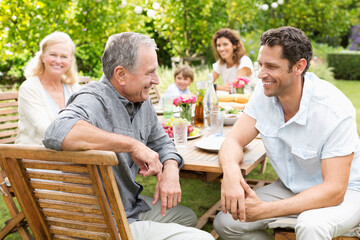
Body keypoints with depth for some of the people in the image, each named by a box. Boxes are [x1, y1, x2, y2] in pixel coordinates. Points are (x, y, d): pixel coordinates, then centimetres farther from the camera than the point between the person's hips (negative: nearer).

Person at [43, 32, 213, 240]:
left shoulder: (142, 102, 3)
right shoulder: (94, 100, -25)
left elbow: (161, 141, 17)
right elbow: (58, 133, -46)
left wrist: (171, 170, -6)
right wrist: (133, 144, -38)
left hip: (132, 205, 9)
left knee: (187, 217, 28)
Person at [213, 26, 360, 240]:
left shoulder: (334, 109, -27)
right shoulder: (264, 93, -10)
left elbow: (334, 190, -28)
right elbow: (234, 141, -10)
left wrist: (264, 210, -34)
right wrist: (231, 170, -36)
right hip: (290, 188, 6)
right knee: (224, 222, -10)